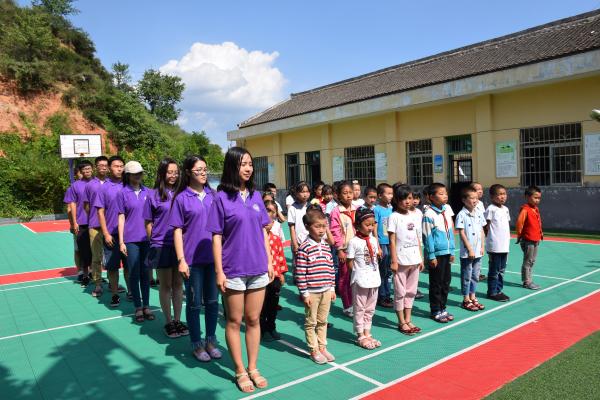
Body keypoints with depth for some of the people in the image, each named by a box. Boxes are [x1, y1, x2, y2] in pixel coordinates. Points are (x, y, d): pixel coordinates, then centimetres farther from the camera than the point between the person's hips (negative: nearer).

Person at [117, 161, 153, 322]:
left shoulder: (147, 192, 7)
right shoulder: (122, 194, 0)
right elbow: (121, 218, 0)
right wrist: (121, 242, -3)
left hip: (147, 239, 2)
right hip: (131, 239, -2)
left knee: (145, 273, 9)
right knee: (134, 274, 4)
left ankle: (146, 306, 18)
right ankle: (138, 307, 15)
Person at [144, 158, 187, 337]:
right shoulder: (153, 195, -2)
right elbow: (148, 223, 2)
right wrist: (155, 242, 5)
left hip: (180, 245, 2)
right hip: (161, 246, -2)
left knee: (178, 284, 10)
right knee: (165, 285, 7)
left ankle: (178, 320, 23)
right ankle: (168, 322, 20)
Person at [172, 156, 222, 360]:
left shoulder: (213, 195, 6)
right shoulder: (181, 198, -4)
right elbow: (177, 230, -4)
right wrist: (181, 260, -9)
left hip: (213, 257, 3)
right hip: (193, 259, -3)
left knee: (212, 301, 12)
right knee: (194, 303, 9)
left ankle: (211, 340, 29)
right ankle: (196, 344, 25)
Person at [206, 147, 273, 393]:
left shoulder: (256, 196, 6)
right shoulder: (222, 198, -7)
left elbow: (263, 232, 11)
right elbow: (216, 237, -7)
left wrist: (269, 262, 8)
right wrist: (219, 271, -10)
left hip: (258, 269, 4)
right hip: (234, 271, -4)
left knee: (254, 320, 13)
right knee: (235, 321, 9)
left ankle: (253, 368, 28)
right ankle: (240, 371, 25)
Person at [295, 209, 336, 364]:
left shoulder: (326, 246, 6)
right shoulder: (304, 248, -14)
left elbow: (331, 268, 12)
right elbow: (300, 273, -14)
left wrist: (332, 288, 11)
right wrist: (304, 293, -14)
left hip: (326, 291, 6)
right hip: (312, 292, -6)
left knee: (322, 321, 17)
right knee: (311, 322, 8)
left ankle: (322, 347, 30)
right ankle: (314, 350, 20)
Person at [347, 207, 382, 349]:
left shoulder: (373, 240, 5)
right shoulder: (354, 242, -14)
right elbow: (350, 263, -11)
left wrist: (375, 268, 6)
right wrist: (360, 272, -9)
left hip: (374, 279, 7)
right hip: (360, 281, -6)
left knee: (370, 309, 16)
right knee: (359, 308, 6)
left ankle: (367, 334, 28)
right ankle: (360, 336, 17)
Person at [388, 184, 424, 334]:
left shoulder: (413, 216, 9)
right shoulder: (394, 217, -7)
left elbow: (418, 239, 13)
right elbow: (392, 240, -9)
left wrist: (421, 258, 11)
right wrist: (394, 260, -13)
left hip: (414, 259, 6)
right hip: (401, 260, -6)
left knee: (411, 291, 12)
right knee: (400, 292, 4)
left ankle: (408, 320, 23)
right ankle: (402, 322, 14)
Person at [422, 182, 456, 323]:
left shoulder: (447, 210, 7)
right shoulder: (429, 214, -14)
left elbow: (450, 232, 14)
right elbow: (427, 236, -13)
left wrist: (452, 251, 13)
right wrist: (431, 256, -12)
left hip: (446, 252, 7)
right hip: (436, 254, -7)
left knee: (446, 281, 14)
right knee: (436, 283, 3)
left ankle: (443, 308, 28)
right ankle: (436, 311, 15)